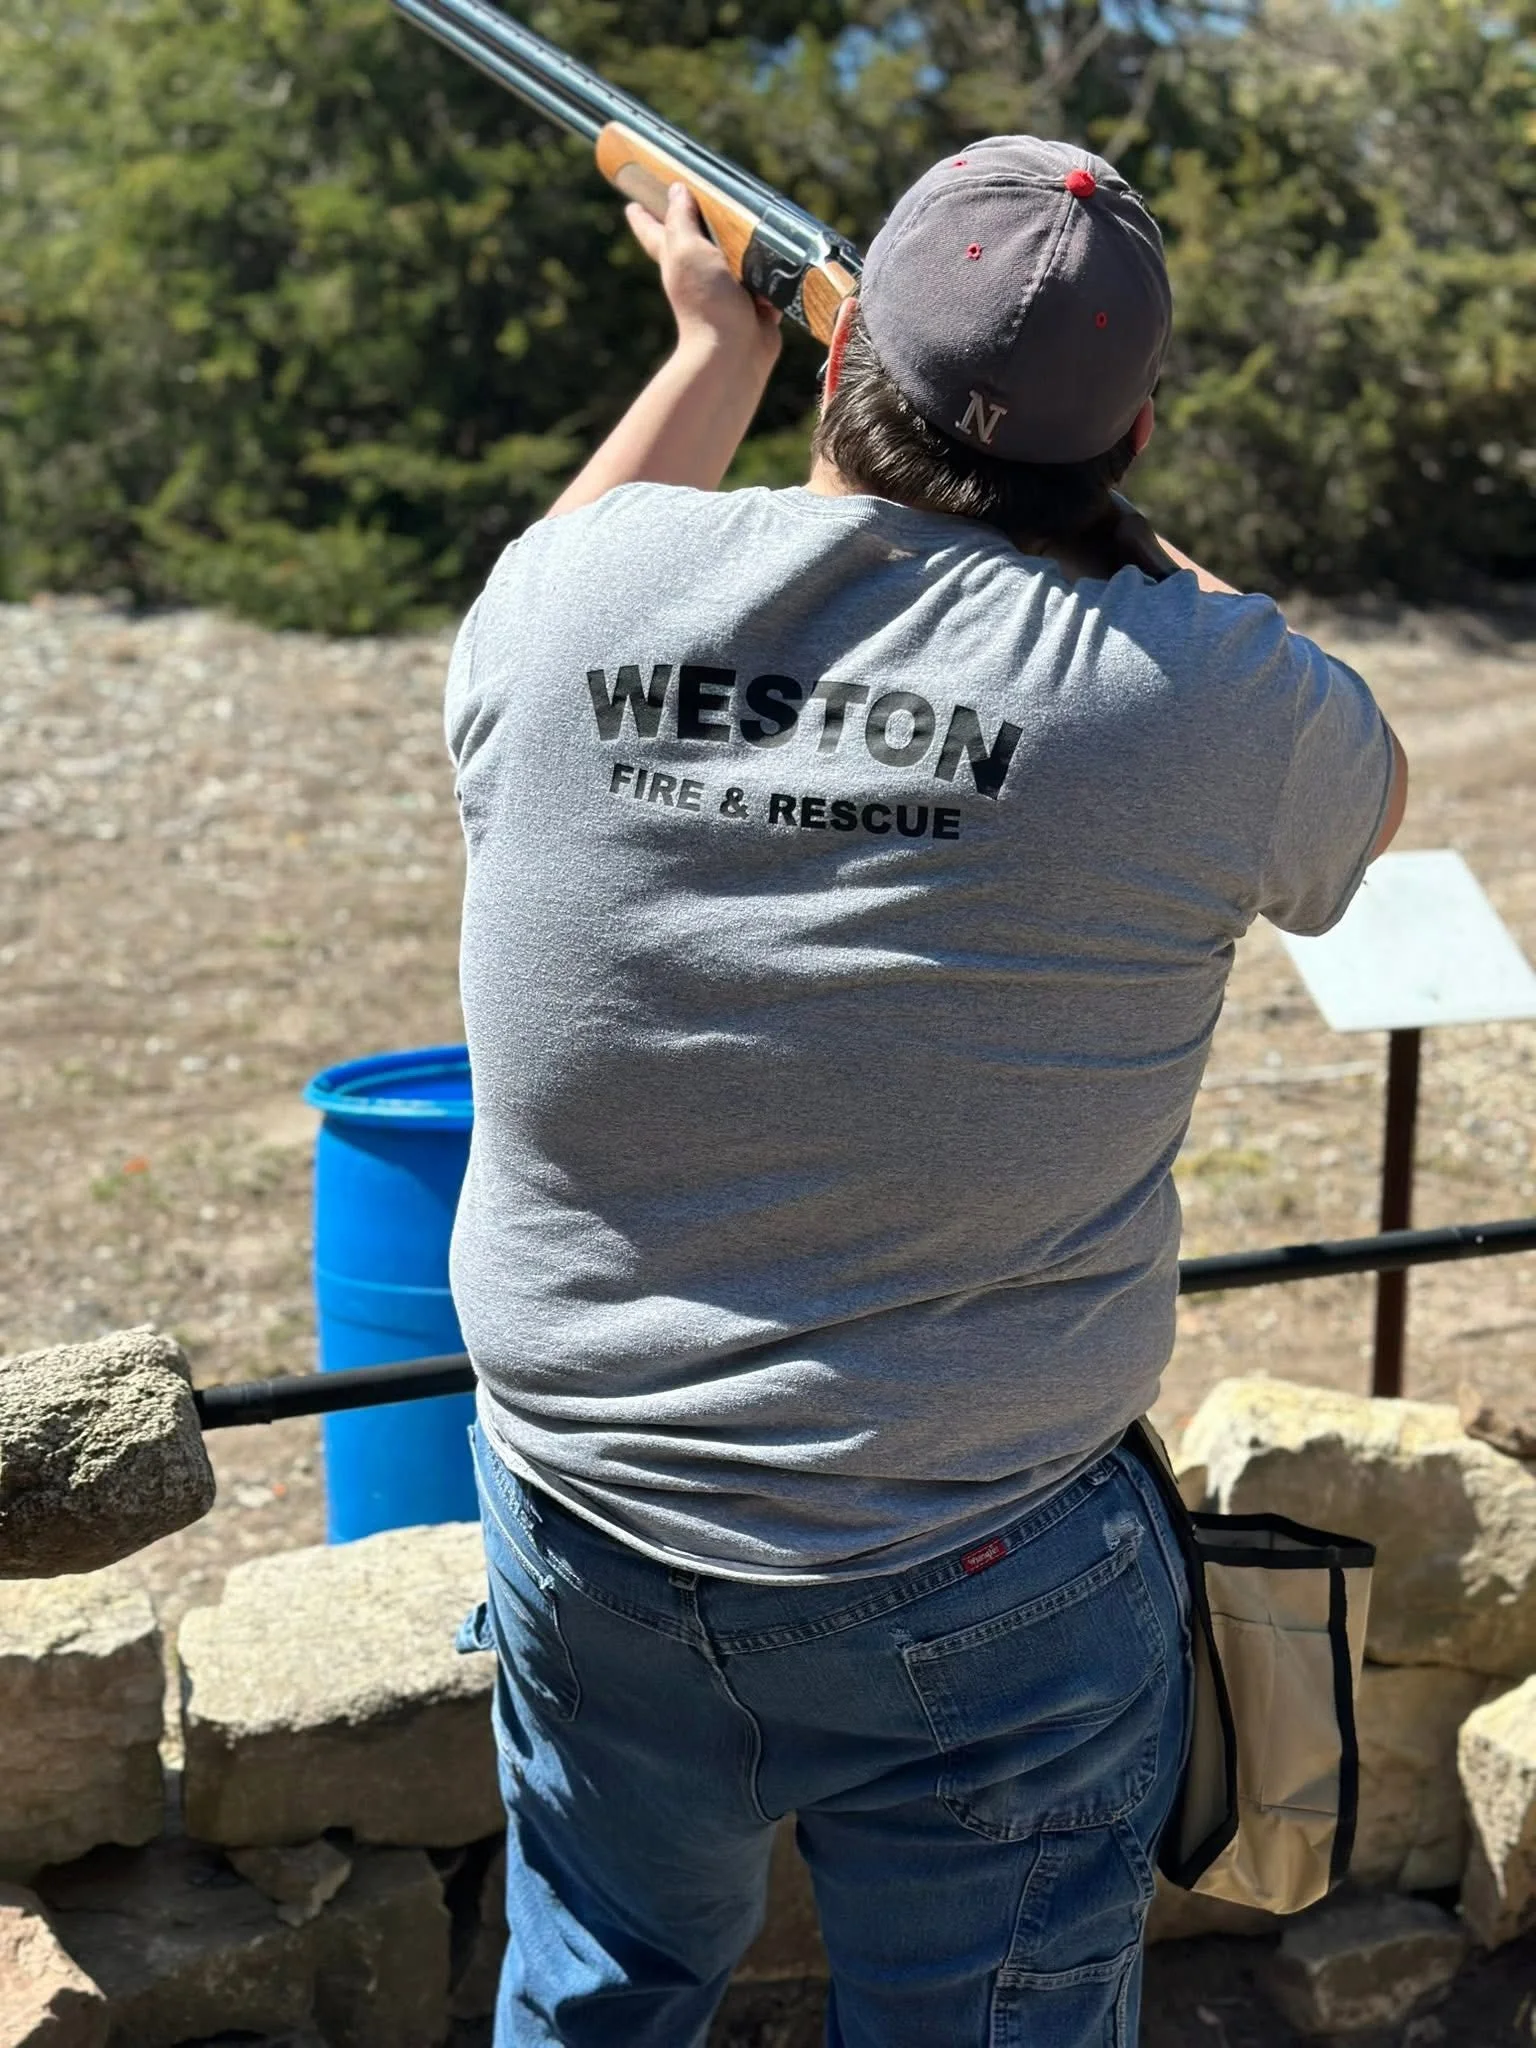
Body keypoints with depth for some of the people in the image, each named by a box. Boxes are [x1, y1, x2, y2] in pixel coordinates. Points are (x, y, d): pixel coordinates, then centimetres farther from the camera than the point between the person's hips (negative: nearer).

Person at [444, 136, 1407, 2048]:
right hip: (974, 1604, -3)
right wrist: (1168, 569, 19)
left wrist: (713, 350, 29)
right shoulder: (1192, 695, -18)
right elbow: (1364, 786, 7)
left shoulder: (566, 593, -11)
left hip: (583, 1535, 4)